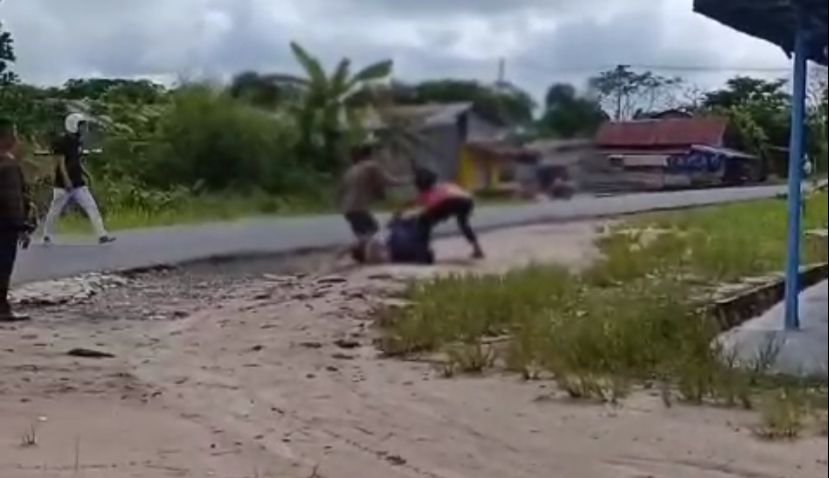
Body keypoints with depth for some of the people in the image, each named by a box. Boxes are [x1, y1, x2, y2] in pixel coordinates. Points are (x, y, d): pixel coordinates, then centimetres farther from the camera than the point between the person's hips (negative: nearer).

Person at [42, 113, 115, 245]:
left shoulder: (79, 141, 10)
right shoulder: (62, 142, -13)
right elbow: (61, 163, -18)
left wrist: (85, 174, 10)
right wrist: (67, 181, -24)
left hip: (78, 184, 7)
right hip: (64, 185, -7)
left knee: (92, 207, -3)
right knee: (55, 210, 6)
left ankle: (102, 235, -5)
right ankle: (47, 236, 24)